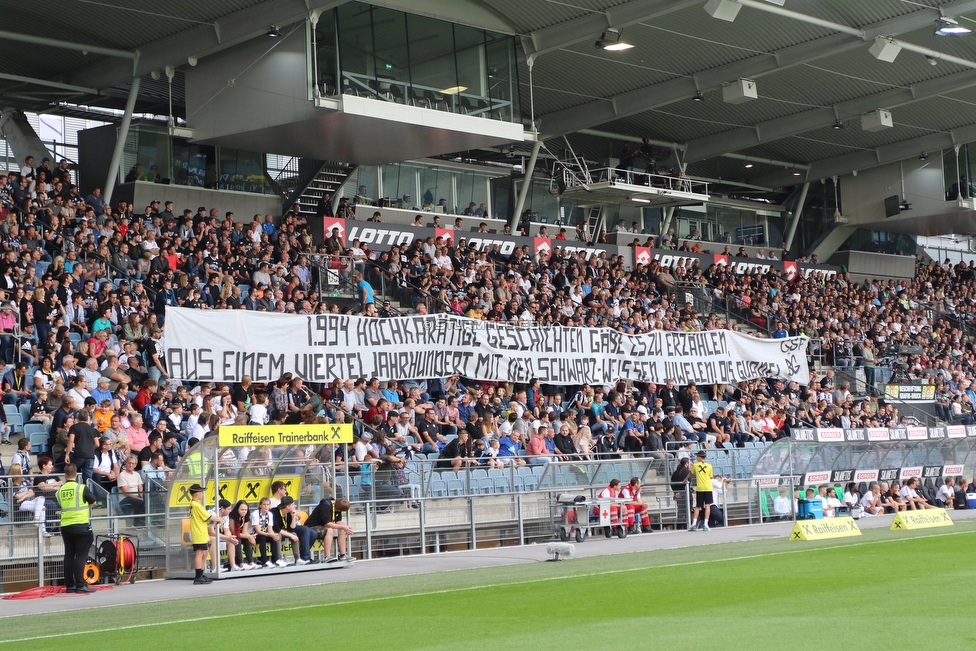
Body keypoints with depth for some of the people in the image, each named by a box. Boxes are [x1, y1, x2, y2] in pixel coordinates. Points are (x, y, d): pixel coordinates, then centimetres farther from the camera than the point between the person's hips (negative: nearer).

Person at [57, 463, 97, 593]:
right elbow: (93, 502, 6)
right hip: (81, 525, -5)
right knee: (81, 556, -3)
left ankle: (69, 585, 12)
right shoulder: (82, 488, -7)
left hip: (65, 526, 5)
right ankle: (80, 585, -8)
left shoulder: (60, 491, 4)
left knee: (69, 555, 10)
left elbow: (61, 505, 15)